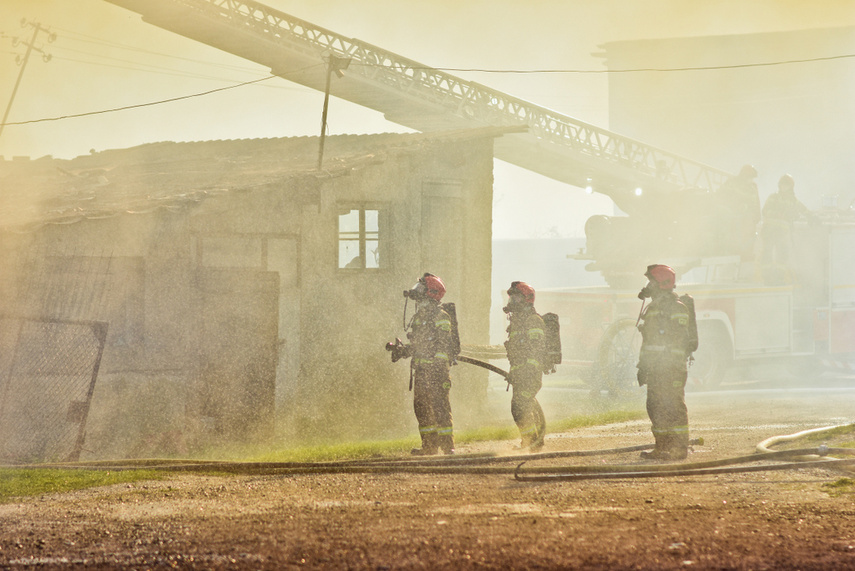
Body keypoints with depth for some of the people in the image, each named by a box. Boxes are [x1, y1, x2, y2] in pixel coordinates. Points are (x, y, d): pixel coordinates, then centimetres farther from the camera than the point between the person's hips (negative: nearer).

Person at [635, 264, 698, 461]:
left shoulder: (676, 308, -10)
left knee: (673, 407, -9)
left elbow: (681, 340, -16)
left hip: (671, 367, -10)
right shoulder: (653, 308, 19)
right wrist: (642, 367, 22)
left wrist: (676, 367, -22)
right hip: (655, 368, 10)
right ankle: (662, 448, 13)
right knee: (655, 407, 9)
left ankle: (679, 449, -8)